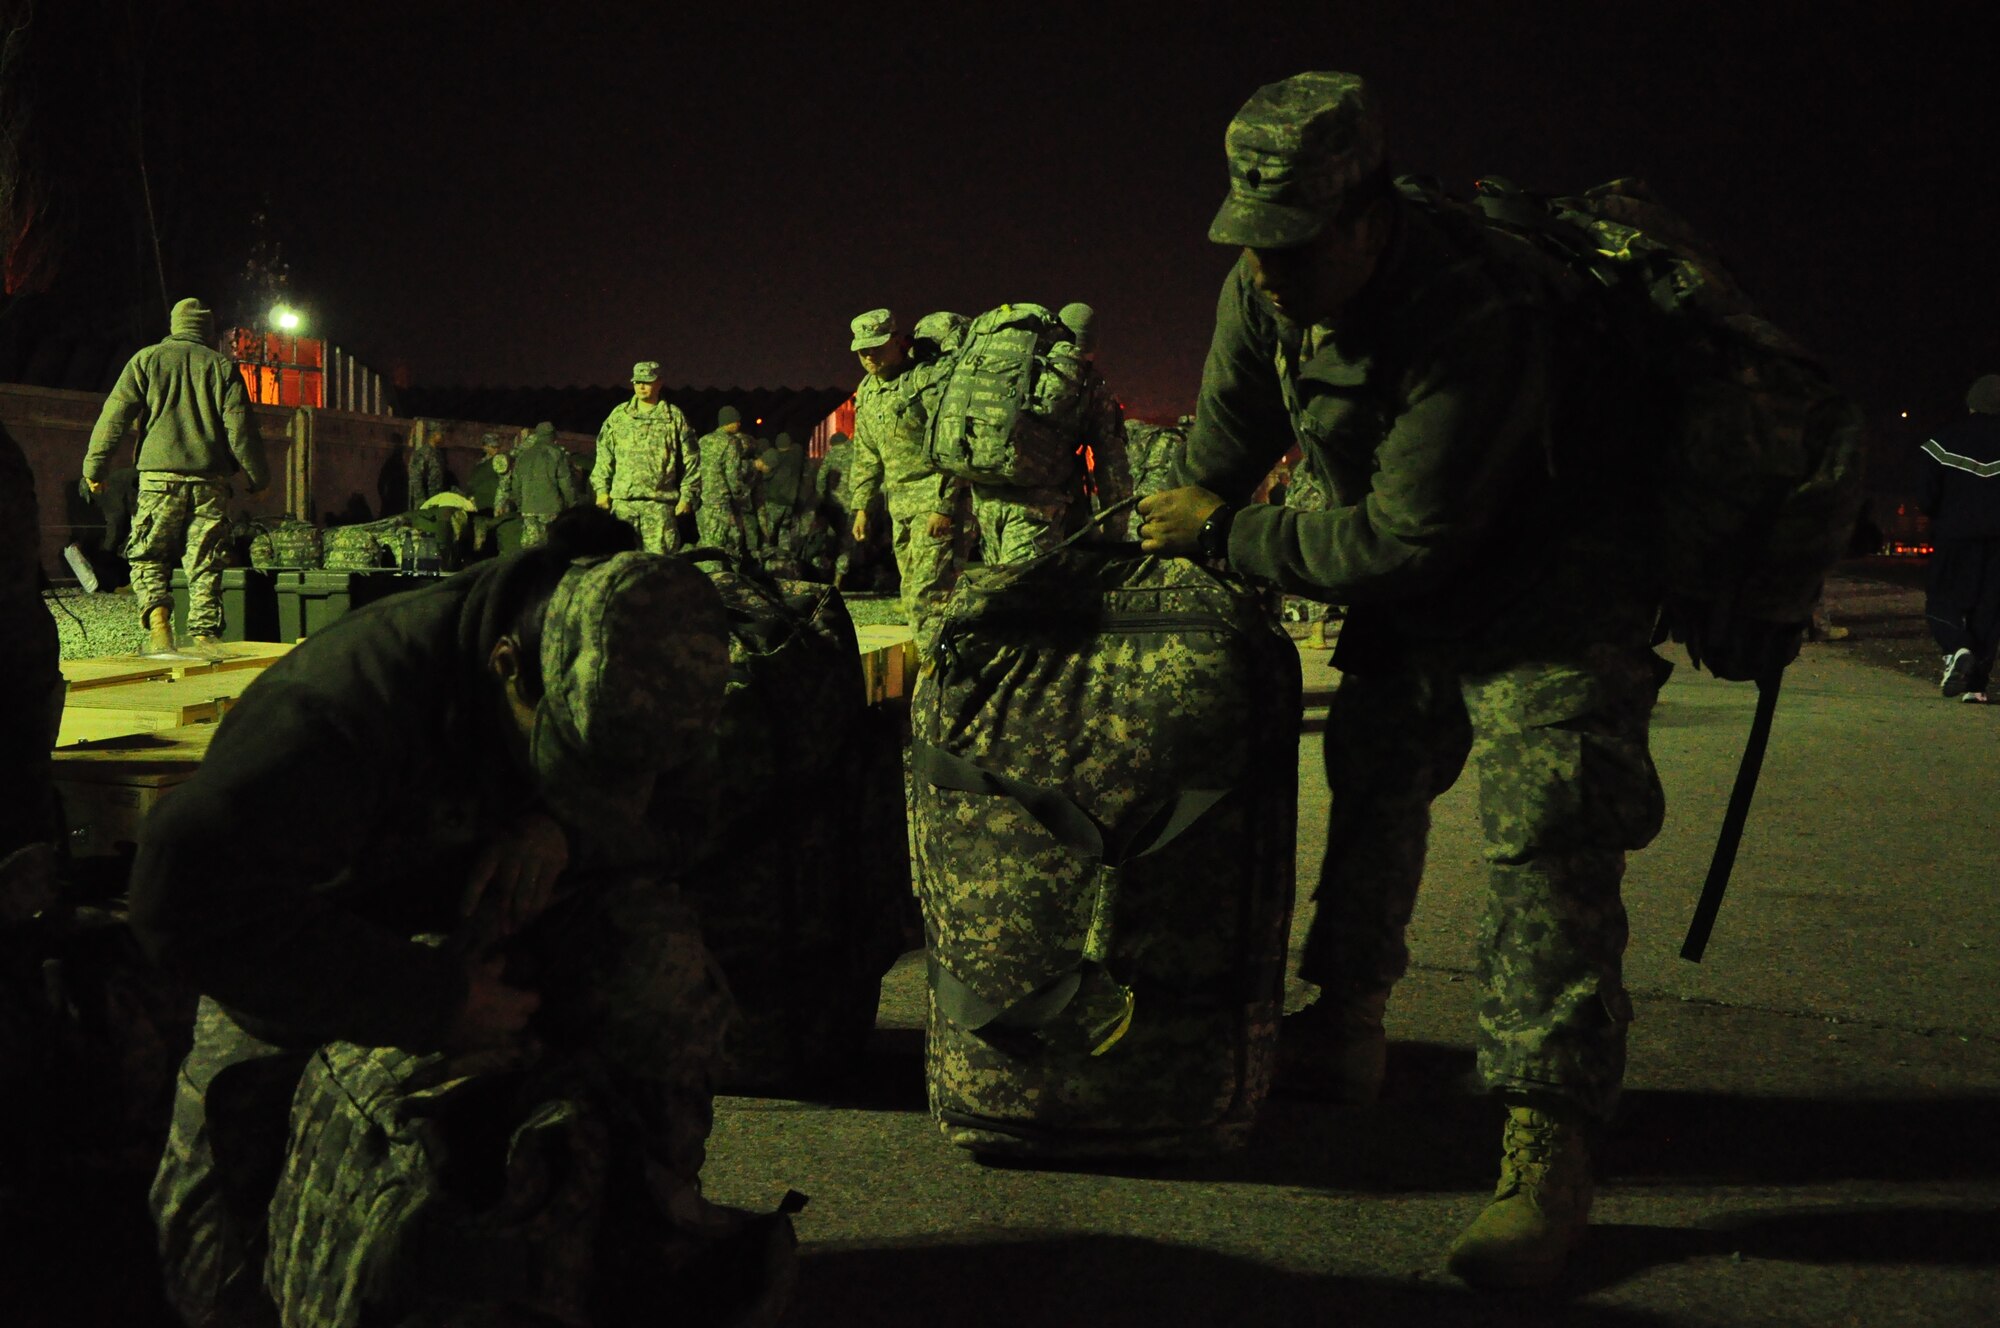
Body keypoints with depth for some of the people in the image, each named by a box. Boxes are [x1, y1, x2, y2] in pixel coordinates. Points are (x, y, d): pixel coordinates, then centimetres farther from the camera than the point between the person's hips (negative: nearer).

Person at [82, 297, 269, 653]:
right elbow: (240, 427, 6)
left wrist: (94, 465, 7)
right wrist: (257, 477, 14)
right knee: (205, 563, 6)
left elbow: (115, 414, 3)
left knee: (147, 557, 6)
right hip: (210, 480, 1)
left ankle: (158, 619, -17)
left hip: (159, 476, -1)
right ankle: (205, 634, 3)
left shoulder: (147, 359, 8)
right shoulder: (222, 366, 9)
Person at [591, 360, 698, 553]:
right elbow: (604, 455, 14)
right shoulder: (618, 415, 12)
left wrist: (687, 496, 2)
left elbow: (690, 460, 7)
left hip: (660, 502, -2)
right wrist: (601, 489, 6)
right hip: (622, 500, 2)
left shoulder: (675, 417, 6)